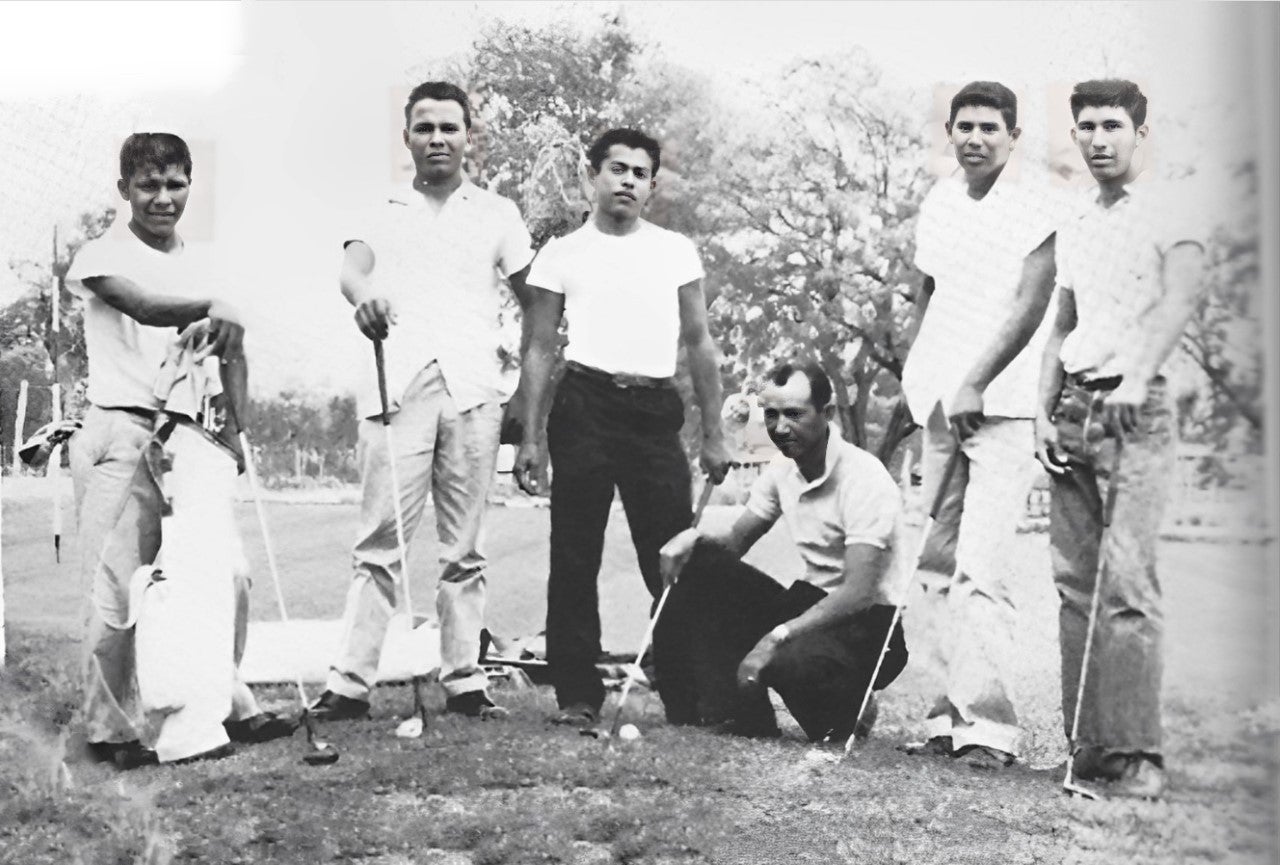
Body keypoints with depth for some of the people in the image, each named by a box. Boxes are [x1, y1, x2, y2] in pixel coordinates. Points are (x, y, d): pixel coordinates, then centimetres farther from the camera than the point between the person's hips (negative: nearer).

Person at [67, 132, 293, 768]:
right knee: (117, 588, -6)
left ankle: (225, 706, 21)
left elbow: (228, 350, 12)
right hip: (122, 434, -6)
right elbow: (141, 305, -23)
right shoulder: (101, 257, -2)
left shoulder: (201, 267, 16)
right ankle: (113, 727, 4)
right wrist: (215, 308, -28)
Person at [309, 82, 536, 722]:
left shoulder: (496, 214, 17)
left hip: (473, 388, 1)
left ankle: (464, 680, 6)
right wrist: (362, 294, -28)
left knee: (463, 546, 3)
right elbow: (352, 266, -4)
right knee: (381, 540, -7)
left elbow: (535, 297, 15)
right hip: (397, 386, -1)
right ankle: (350, 681, -7)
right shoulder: (383, 214, 16)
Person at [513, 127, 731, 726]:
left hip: (656, 411, 1)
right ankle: (578, 694, 6)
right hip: (585, 406, -1)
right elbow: (539, 350, 6)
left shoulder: (677, 252, 13)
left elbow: (699, 344, 14)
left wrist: (713, 435, 8)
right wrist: (531, 438, -1)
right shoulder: (562, 254, 8)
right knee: (575, 558, 0)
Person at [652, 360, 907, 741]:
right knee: (701, 567, -10)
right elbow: (735, 542, 12)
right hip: (810, 606, 8)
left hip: (869, 625, -7)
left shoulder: (864, 478, -19)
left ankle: (846, 717, -3)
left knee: (790, 663, -38)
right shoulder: (782, 469, 5)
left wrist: (777, 637, -35)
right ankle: (738, 717, -11)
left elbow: (859, 594, -26)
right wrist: (695, 538, -12)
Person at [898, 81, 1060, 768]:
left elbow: (1030, 306, -15)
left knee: (981, 569, -15)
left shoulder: (1034, 211, -6)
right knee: (938, 569, 8)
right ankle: (952, 713, 15)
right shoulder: (939, 203, 14)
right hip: (943, 403, 7)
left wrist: (975, 384, -21)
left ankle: (988, 724, -14)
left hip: (1005, 409, -7)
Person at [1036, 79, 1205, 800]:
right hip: (1073, 408, 7)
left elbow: (1182, 299, -17)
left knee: (1128, 581, -14)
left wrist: (1137, 377, -33)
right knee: (1074, 580, 4)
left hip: (1137, 409, -7)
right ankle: (1087, 747, 8)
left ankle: (1137, 754, -12)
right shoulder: (1075, 228, 21)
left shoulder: (1170, 214, 0)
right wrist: (1044, 411, 11)